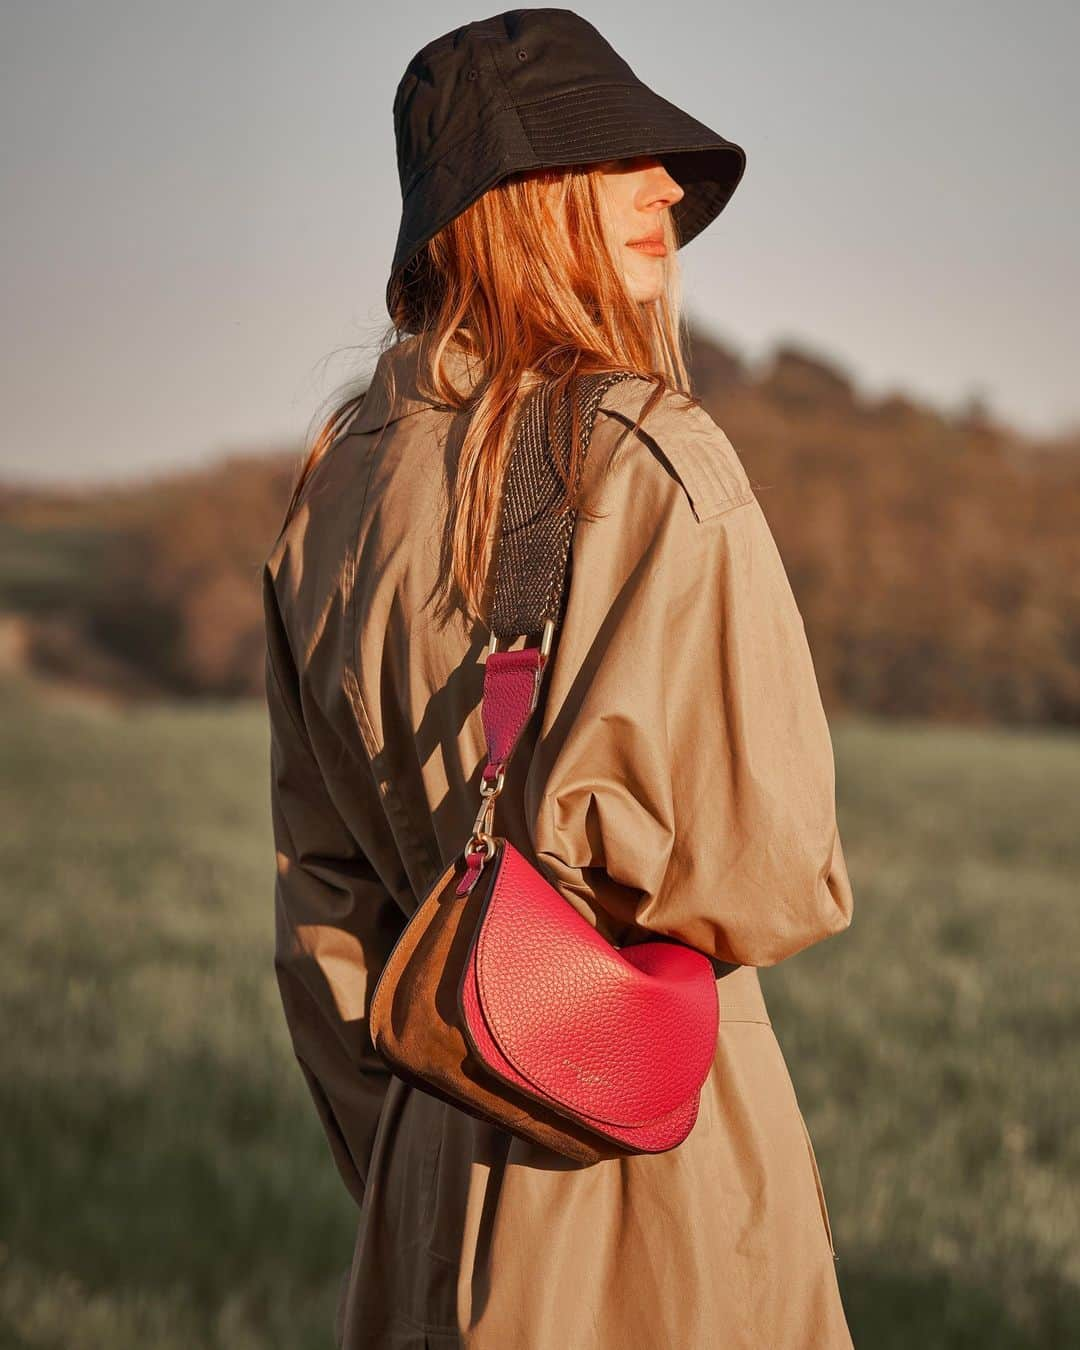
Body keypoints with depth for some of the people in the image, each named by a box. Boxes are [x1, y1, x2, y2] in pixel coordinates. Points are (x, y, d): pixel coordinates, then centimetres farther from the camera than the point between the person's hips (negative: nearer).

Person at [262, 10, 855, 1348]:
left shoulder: (339, 478, 7)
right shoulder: (650, 459, -15)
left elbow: (321, 896, 13)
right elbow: (766, 869, -18)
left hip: (428, 1144, 7)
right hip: (658, 1136, -7)